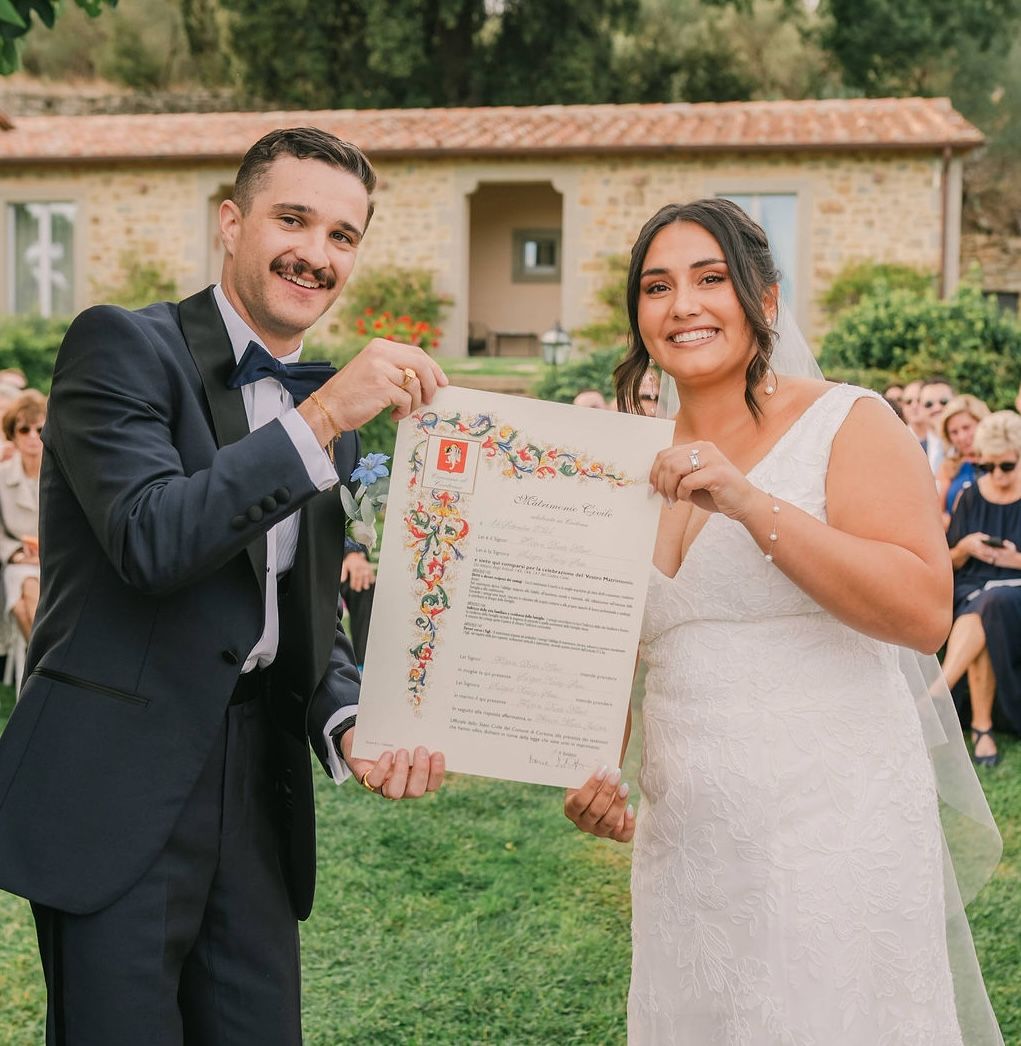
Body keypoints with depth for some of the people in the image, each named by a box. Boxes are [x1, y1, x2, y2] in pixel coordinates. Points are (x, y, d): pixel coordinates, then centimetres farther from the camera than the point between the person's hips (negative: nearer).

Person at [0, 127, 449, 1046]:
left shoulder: (330, 416, 13)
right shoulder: (121, 346, -7)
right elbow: (152, 540, -21)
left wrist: (349, 725, -5)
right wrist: (322, 418, -24)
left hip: (259, 795, 6)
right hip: (117, 798, -6)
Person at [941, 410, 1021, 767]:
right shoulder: (970, 497, 10)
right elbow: (951, 563, 13)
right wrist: (965, 547, -8)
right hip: (973, 588, 2)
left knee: (992, 605, -36)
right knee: (983, 624, -33)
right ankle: (981, 728, -31)